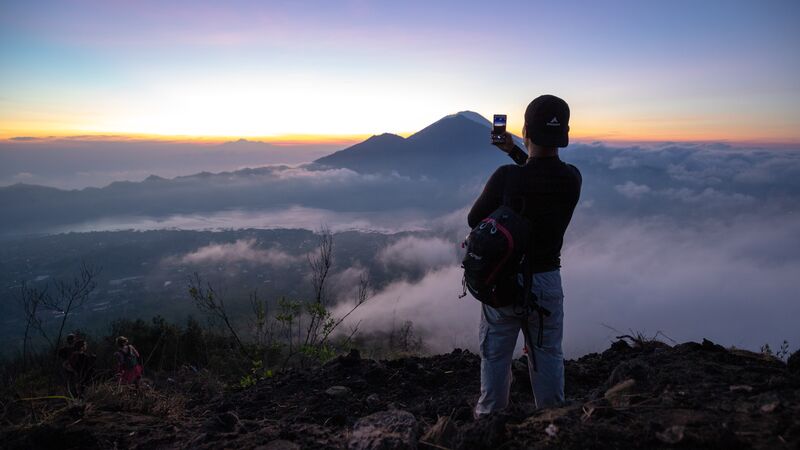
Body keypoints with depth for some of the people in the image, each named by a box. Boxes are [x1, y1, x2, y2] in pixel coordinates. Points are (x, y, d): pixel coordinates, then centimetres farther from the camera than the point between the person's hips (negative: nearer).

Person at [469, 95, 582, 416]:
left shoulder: (506, 177, -23)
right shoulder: (572, 179, -10)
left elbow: (474, 221, -8)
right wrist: (515, 153, 14)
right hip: (548, 281, 3)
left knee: (495, 355, 17)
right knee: (548, 354, 20)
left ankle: (490, 415, 33)